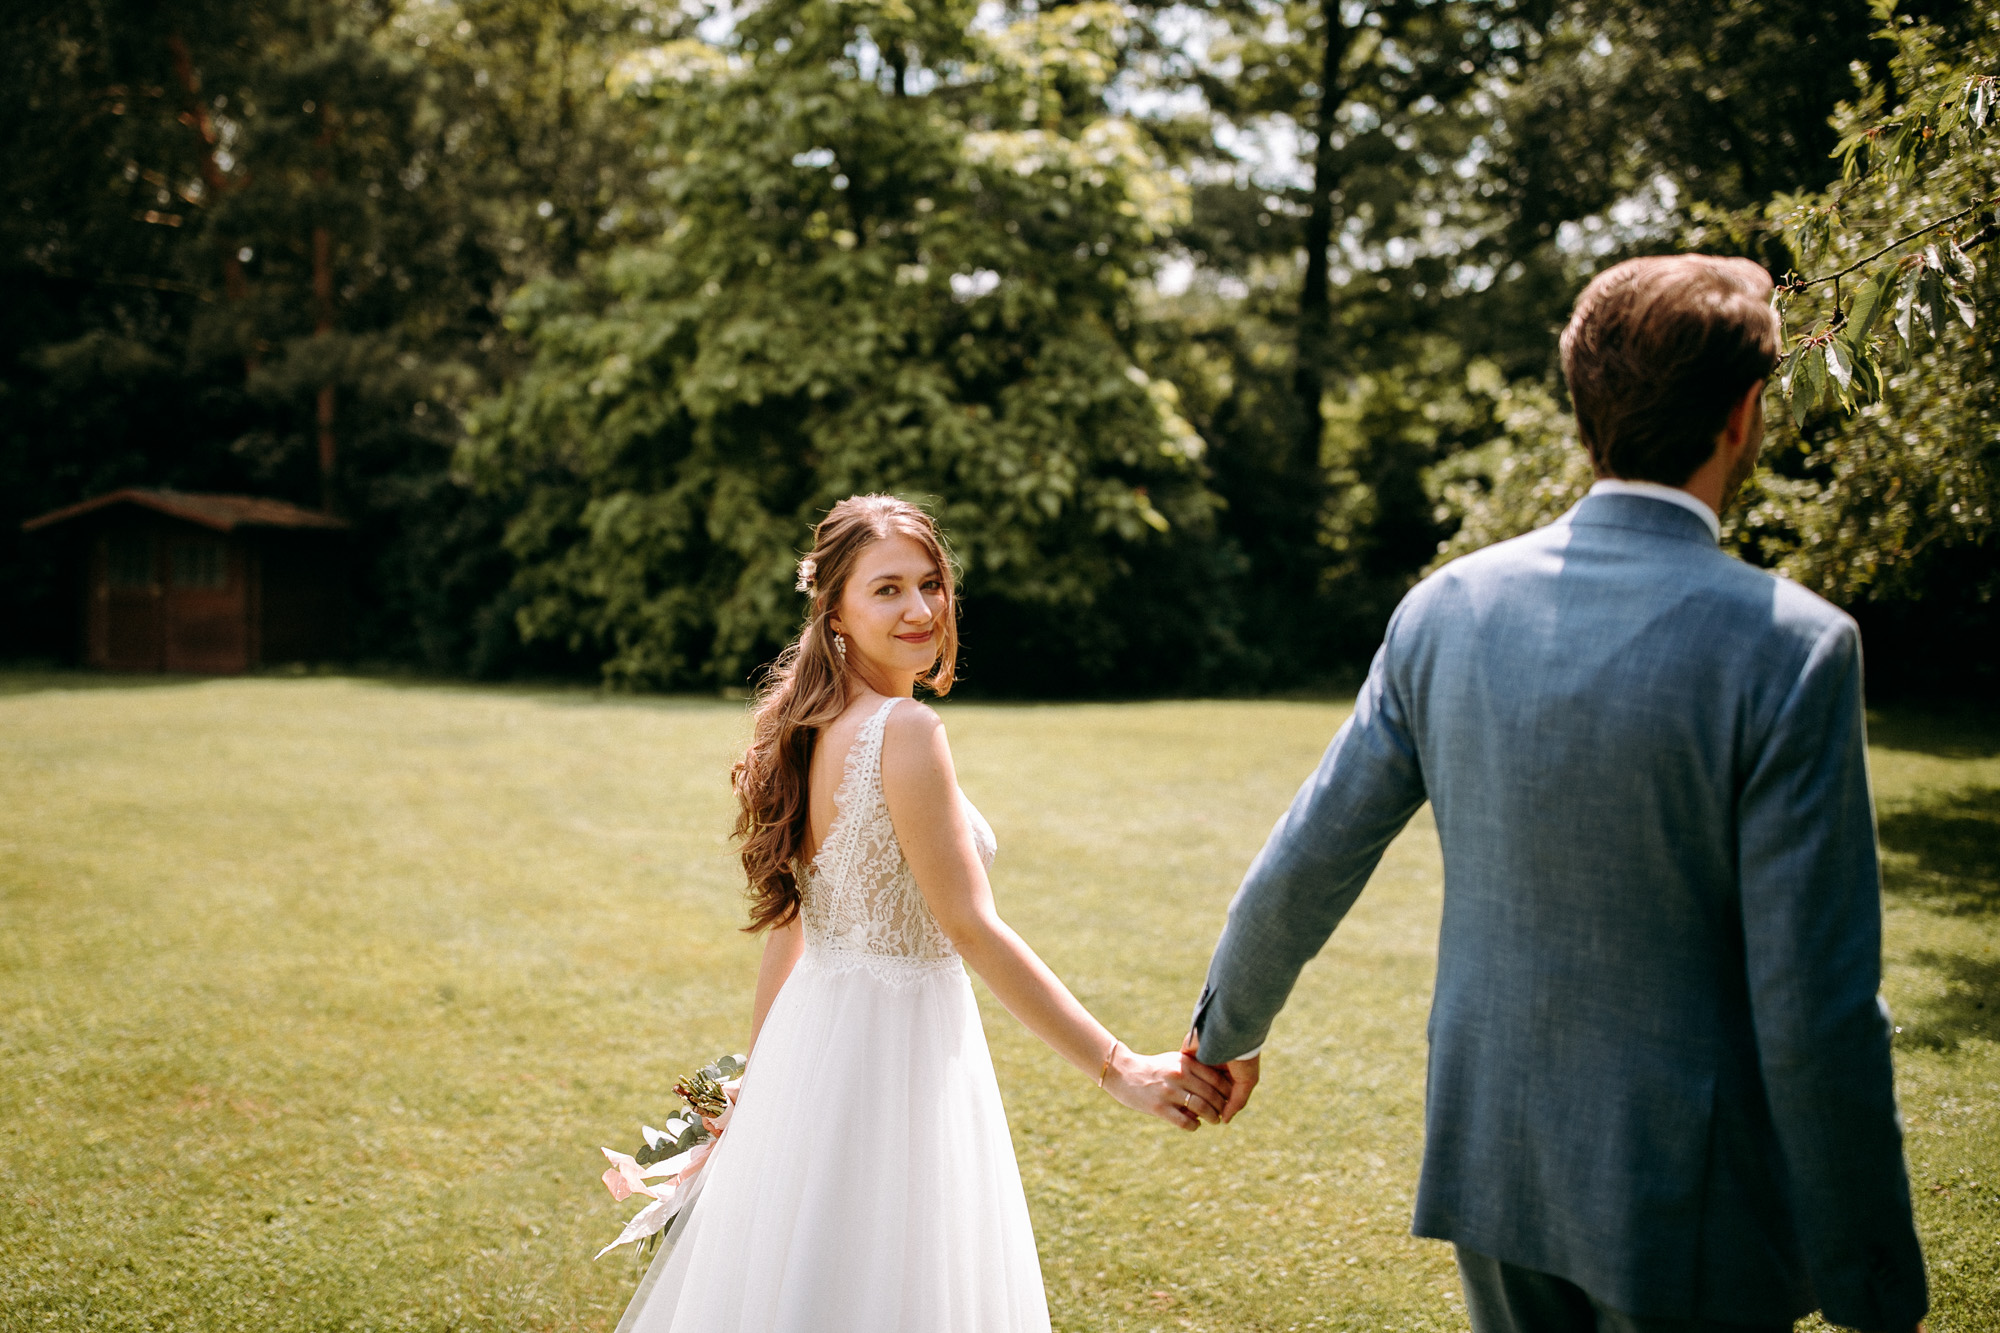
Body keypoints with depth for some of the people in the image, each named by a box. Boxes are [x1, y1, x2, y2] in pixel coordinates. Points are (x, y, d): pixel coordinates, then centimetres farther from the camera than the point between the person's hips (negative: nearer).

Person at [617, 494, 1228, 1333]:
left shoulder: (809, 727, 6)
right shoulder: (904, 731, -19)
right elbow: (971, 929, -22)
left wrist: (762, 1070, 21)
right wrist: (1118, 1069, -19)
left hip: (811, 1042, 8)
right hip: (896, 1048, -8)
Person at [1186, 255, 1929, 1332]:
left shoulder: (1446, 607, -6)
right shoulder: (1789, 648, -19)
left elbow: (1306, 863, 0)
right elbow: (1816, 1011, -19)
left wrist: (1229, 1025, 18)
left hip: (1489, 1156, 4)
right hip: (1683, 1207, -4)